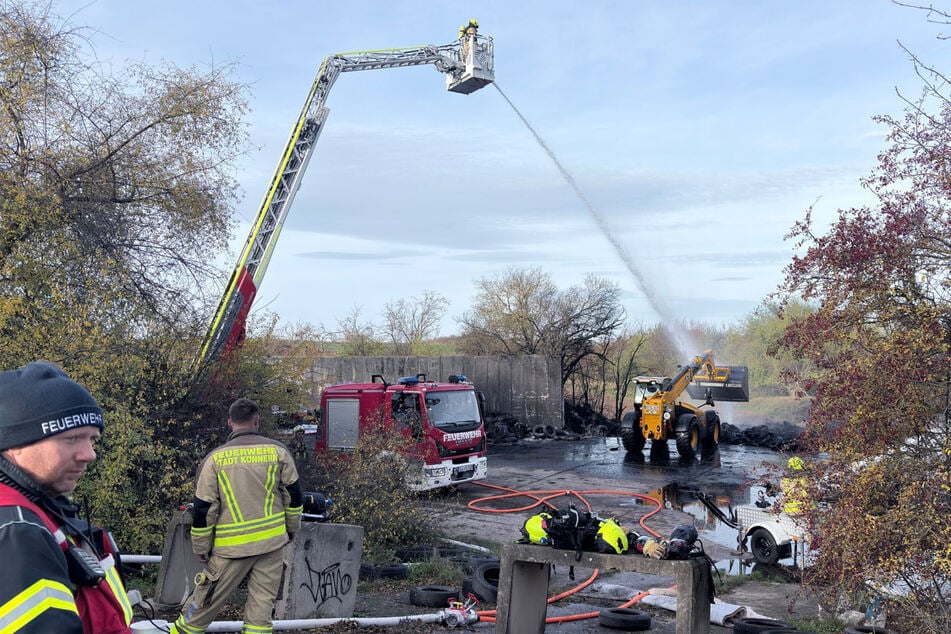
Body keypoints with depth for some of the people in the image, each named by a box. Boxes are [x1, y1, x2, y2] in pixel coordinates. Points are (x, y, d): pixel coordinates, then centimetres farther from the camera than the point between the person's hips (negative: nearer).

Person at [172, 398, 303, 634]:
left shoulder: (215, 458, -5)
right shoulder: (278, 451, -2)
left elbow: (203, 509, -4)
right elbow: (294, 496, 3)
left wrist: (201, 549, 7)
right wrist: (291, 529, 18)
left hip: (232, 546, -1)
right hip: (272, 542, 1)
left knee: (205, 601, 14)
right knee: (262, 604, 10)